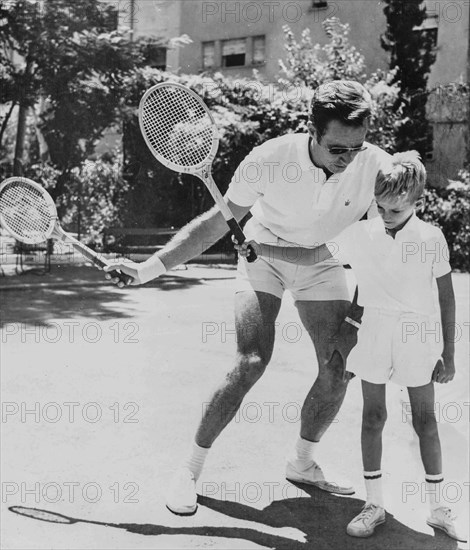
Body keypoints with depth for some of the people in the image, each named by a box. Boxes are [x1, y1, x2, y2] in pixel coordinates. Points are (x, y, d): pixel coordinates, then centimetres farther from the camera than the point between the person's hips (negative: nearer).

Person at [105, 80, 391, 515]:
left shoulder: (376, 166, -23)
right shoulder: (269, 159, -29)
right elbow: (214, 224, -19)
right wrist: (148, 268, -23)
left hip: (323, 265, 4)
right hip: (265, 253, -3)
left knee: (340, 368, -4)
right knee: (251, 362, -19)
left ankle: (302, 462, 22)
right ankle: (190, 470, -3)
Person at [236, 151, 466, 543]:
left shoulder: (432, 238, -6)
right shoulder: (361, 234, -4)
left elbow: (447, 298, 1)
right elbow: (310, 257, -2)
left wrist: (449, 354, 1)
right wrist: (256, 247, -11)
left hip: (416, 338, -1)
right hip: (373, 334, 1)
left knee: (425, 421, 6)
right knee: (373, 417, 7)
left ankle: (438, 507, 20)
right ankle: (374, 504, 19)